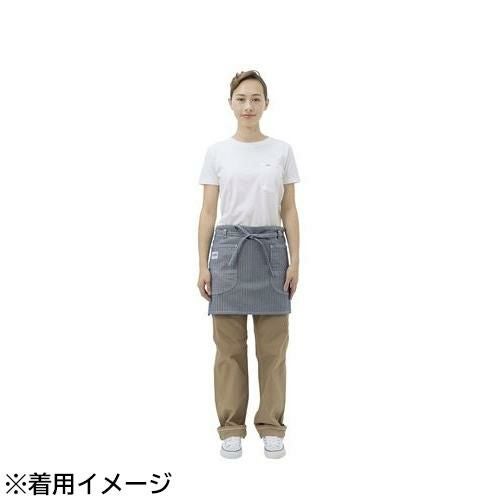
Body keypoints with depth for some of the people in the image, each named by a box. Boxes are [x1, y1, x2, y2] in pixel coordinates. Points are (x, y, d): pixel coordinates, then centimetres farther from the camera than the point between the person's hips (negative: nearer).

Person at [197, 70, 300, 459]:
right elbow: (208, 212, 2)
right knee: (230, 346, 4)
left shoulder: (282, 151, 4)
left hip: (270, 249, 1)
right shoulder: (217, 152, 3)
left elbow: (289, 211, 4)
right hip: (229, 248, 0)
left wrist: (295, 260, -3)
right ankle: (232, 428, 16)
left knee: (272, 346, 5)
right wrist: (203, 264, -3)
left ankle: (271, 427, 17)